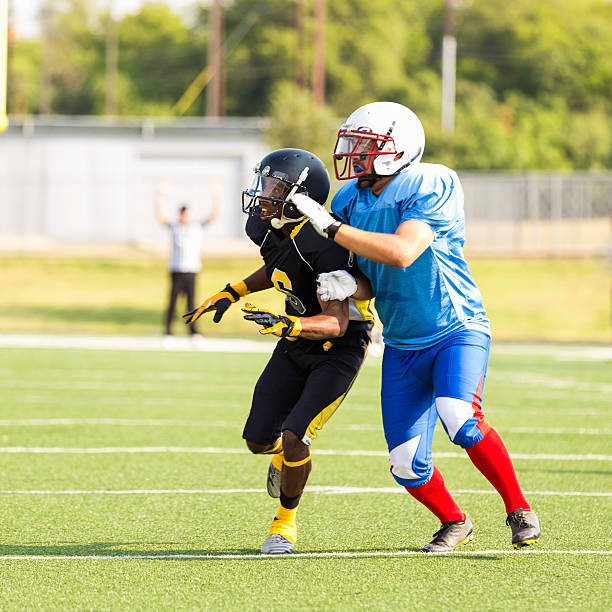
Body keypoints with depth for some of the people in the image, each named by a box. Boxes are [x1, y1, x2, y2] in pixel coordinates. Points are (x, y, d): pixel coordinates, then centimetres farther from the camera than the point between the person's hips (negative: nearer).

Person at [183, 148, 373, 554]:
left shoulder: (324, 245, -32)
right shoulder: (271, 230, -8)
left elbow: (337, 322, -34)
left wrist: (286, 325, -48)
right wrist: (232, 293, 7)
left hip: (339, 348, -7)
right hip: (297, 343, 7)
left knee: (295, 438, -18)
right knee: (259, 439, 5)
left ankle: (286, 520, 7)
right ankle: (282, 455, 43)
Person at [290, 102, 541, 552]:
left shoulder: (432, 188, -18)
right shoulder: (351, 200, 2)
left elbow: (402, 252, -32)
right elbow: (369, 283, 7)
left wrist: (331, 227, -28)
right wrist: (346, 287, -17)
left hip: (457, 330, -6)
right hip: (402, 345, 6)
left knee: (462, 422, -30)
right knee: (407, 465, -1)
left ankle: (519, 509, -9)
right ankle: (454, 524, 27)